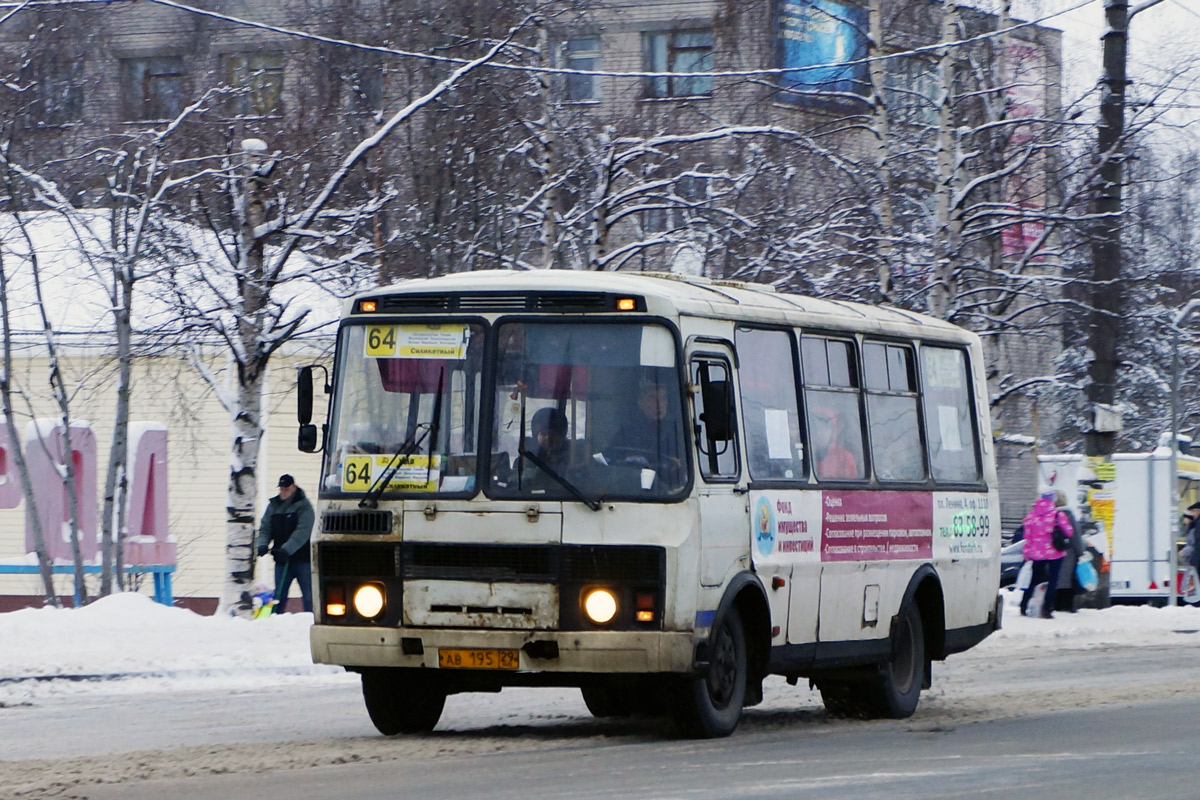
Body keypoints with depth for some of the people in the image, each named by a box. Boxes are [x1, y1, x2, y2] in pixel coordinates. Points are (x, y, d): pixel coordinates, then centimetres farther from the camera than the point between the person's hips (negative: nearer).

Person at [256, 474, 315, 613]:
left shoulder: (303, 505, -7)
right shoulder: (273, 505, 9)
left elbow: (302, 532, -18)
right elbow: (265, 528, 8)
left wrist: (287, 549, -29)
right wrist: (262, 544, -14)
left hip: (302, 559, -4)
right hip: (281, 560, 4)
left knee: (309, 597, -1)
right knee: (279, 596, 5)